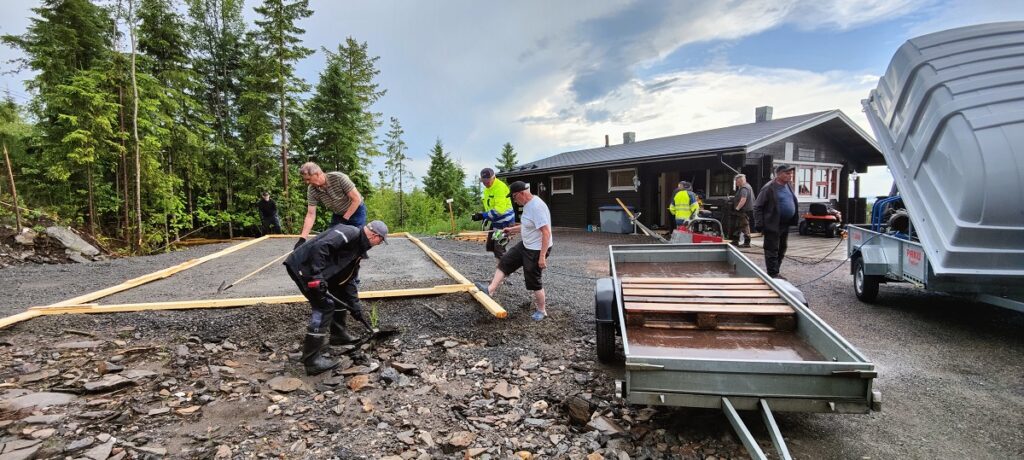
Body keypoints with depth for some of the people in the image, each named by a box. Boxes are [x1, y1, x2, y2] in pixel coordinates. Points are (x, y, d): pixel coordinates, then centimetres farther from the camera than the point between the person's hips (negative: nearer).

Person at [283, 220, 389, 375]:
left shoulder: (358, 247, 13)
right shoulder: (350, 233, -18)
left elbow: (350, 278, 17)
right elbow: (320, 246, -31)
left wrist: (355, 304, 12)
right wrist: (317, 276, -33)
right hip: (303, 267, -11)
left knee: (341, 293, 19)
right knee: (324, 306, -13)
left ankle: (338, 334, 32)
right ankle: (312, 360, -9)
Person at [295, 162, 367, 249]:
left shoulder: (339, 178, -31)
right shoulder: (311, 190, -17)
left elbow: (357, 199, -26)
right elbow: (310, 215, -15)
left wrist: (344, 219, -23)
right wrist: (302, 238, -23)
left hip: (356, 211, -5)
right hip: (338, 215, 5)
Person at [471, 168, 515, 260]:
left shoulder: (500, 187, -22)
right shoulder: (487, 188, 9)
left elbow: (500, 209, -29)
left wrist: (483, 215, -29)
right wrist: (486, 217, 12)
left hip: (504, 221, -10)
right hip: (495, 221, 10)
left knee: (499, 249, -10)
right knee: (490, 246, 16)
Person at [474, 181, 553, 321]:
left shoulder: (537, 207, -27)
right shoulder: (528, 205, 6)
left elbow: (546, 232, -30)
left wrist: (542, 256, -30)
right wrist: (511, 229, 24)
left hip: (537, 250, -10)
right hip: (525, 245, 10)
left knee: (534, 282, 3)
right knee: (505, 262, 11)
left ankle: (541, 311, 21)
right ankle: (490, 289, 17)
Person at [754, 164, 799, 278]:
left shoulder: (789, 185, 10)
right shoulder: (769, 188, -14)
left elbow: (794, 202, 23)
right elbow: (757, 206, -13)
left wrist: (794, 219, 15)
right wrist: (759, 224, -18)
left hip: (785, 225, 8)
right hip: (773, 225, -8)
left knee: (781, 251, 14)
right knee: (772, 251, -2)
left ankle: (776, 272, 25)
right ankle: (772, 275, 3)